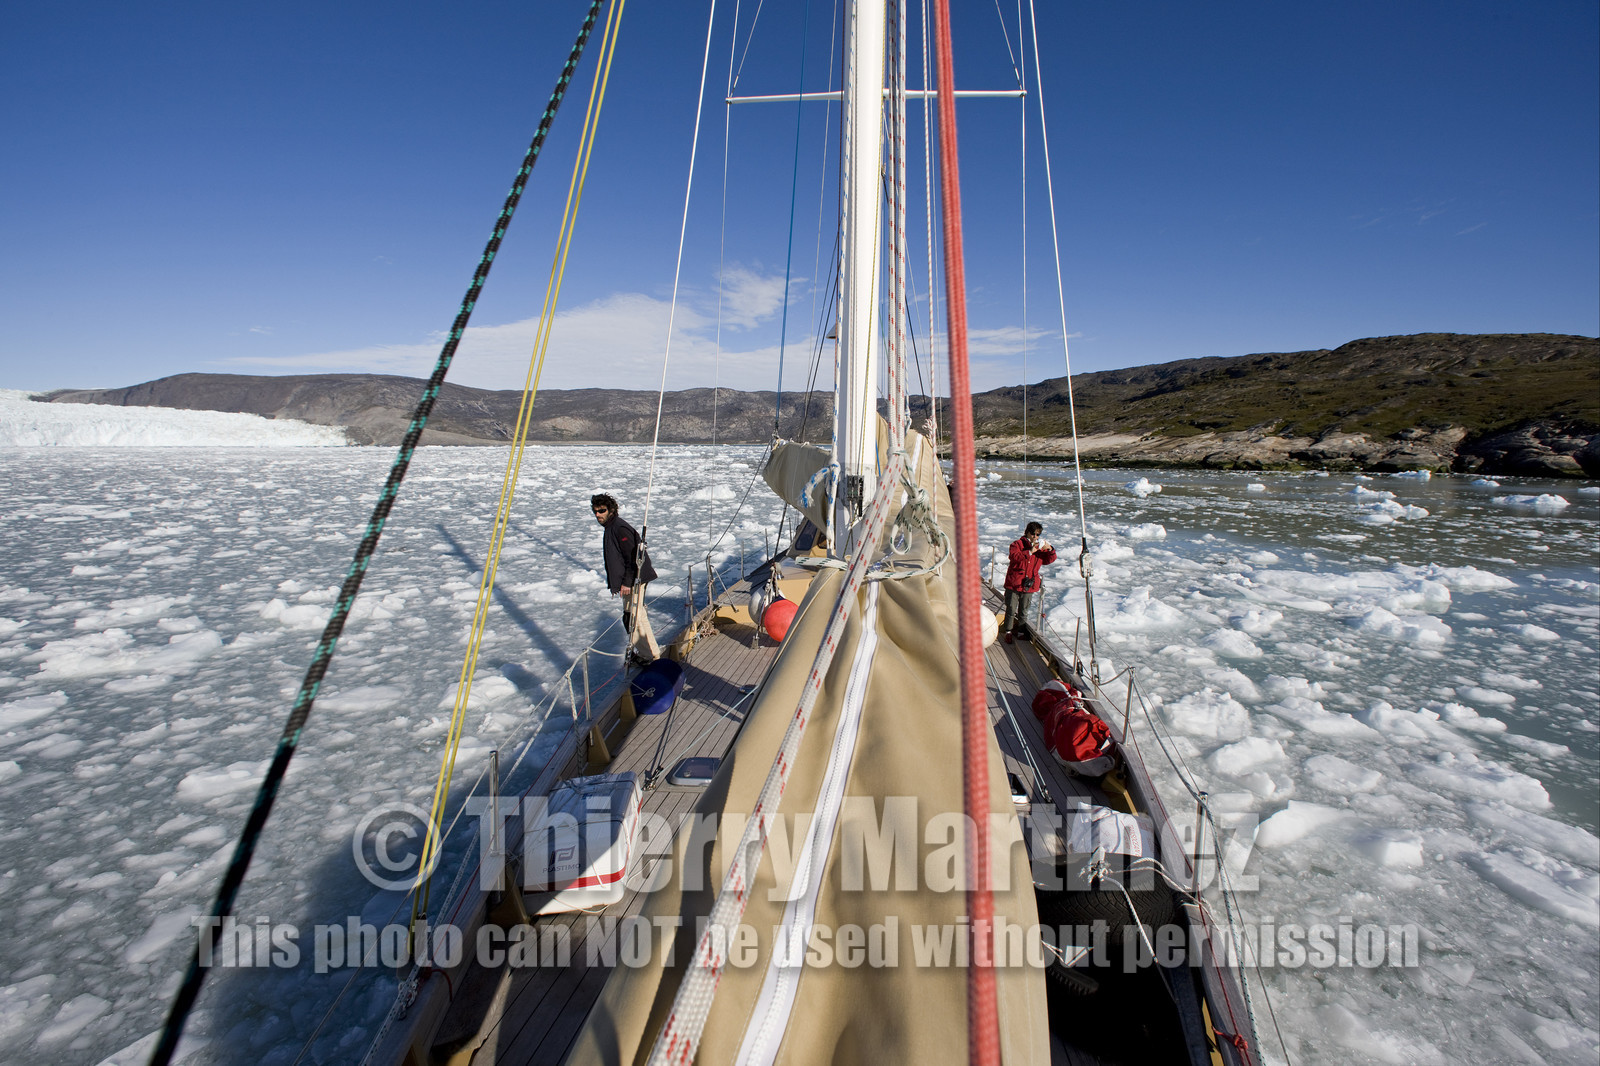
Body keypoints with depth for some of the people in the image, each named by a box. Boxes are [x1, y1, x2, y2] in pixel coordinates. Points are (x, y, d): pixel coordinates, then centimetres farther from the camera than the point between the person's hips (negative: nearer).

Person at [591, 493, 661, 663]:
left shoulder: (620, 529, -18)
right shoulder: (610, 527, 15)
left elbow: (633, 558, -23)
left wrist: (627, 582, -22)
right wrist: (614, 582, 24)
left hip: (634, 580, -11)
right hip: (627, 580, 11)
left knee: (635, 616, -7)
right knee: (630, 616, 16)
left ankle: (650, 654, 2)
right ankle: (642, 650, 26)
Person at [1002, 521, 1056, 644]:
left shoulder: (1041, 547, 10)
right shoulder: (1017, 544, -4)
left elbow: (1048, 560, 6)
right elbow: (1015, 556, -21)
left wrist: (1050, 550, -12)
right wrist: (1030, 552, -28)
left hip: (1029, 585, 4)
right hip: (1014, 582, -4)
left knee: (1024, 611, 12)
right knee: (1011, 609, 2)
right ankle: (1009, 631, 14)